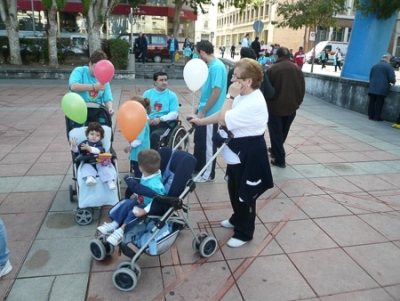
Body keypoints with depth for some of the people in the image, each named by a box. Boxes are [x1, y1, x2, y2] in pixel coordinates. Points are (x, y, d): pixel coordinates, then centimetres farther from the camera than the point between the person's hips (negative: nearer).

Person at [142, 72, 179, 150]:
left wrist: (160, 119, -18)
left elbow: (175, 113, -5)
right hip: (149, 122, 2)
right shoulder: (147, 93, 14)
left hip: (164, 124, -2)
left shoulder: (172, 95, 5)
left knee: (155, 134, -35)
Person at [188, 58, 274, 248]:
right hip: (237, 153, 10)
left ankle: (244, 233, 27)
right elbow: (223, 115, 15)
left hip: (248, 157, -10)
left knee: (245, 195, 8)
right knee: (234, 191, 25)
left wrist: (230, 96, -22)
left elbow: (224, 120, -30)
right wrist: (202, 121, 16)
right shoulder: (244, 96, 4)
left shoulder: (253, 103, -29)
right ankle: (237, 219, 48)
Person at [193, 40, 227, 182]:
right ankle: (197, 167, 37)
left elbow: (216, 92, -24)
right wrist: (200, 109, 16)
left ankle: (208, 174, 20)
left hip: (210, 113, -9)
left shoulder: (216, 66, -20)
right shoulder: (211, 65, 9)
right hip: (204, 111, 10)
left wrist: (203, 112, -18)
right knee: (199, 140, 20)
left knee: (208, 144, 4)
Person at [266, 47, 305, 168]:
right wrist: (297, 102, 16)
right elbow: (302, 88, 5)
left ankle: (279, 159, 4)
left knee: (276, 133, 4)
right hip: (291, 107, 5)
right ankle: (275, 150, 39)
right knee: (283, 132, 21)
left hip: (275, 106, -4)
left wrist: (267, 103, 9)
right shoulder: (297, 68, 2)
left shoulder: (272, 69, -10)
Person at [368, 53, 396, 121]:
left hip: (372, 88, 5)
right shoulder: (388, 66, -4)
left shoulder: (374, 66, 14)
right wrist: (393, 82, 13)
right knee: (379, 103, -2)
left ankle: (371, 116, 9)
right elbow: (392, 78, -8)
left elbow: (370, 77, 18)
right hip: (382, 89, -5)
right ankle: (377, 117, 0)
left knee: (372, 102, 7)